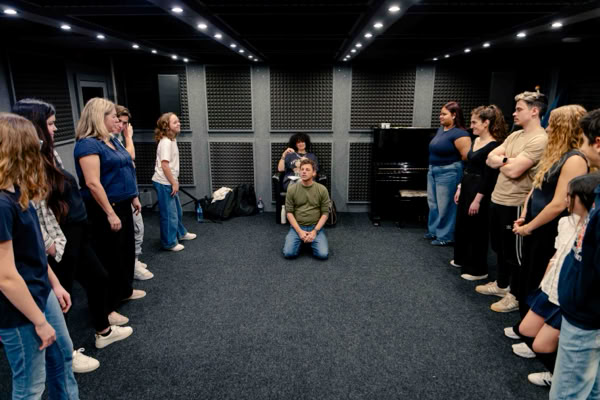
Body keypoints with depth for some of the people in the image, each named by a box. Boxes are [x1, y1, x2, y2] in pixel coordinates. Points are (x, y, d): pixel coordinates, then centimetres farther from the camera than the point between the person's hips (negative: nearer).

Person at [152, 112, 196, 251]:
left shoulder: (172, 140, 11)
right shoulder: (166, 142, -19)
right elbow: (164, 165, -23)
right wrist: (174, 183, -18)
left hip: (169, 182, 10)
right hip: (164, 183, -10)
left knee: (177, 210, 23)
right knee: (169, 213, 1)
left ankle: (180, 233, 41)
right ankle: (169, 243, 14)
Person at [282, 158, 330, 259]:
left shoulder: (322, 190, -5)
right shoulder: (291, 189, -4)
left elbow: (325, 213, -4)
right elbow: (289, 212, -4)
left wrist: (315, 231, -16)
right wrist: (299, 231, -15)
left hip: (316, 227, 0)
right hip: (297, 227, 1)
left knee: (323, 254, -22)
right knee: (288, 253, -22)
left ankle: (311, 242, 11)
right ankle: (301, 241, 11)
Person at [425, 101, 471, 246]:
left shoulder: (459, 133, -18)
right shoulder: (441, 129, 9)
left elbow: (467, 157, -22)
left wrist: (453, 164, -7)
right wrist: (433, 167, 14)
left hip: (448, 173, -9)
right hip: (433, 170, 9)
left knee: (445, 206, 0)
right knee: (433, 203, 17)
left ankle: (445, 236, 12)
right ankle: (434, 231, 31)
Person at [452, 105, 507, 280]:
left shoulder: (493, 146, -18)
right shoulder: (476, 141, 9)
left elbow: (489, 176, -20)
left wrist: (478, 200, -20)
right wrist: (460, 188, 16)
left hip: (479, 192, -9)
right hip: (467, 188, 9)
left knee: (476, 230, 1)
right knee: (462, 226, 19)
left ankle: (477, 270, 15)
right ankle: (462, 259, 36)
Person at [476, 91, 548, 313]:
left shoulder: (540, 140, -18)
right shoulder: (514, 135, 11)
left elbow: (513, 171, -25)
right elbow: (490, 159, 5)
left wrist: (499, 160, -5)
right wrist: (506, 159, -15)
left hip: (515, 205, -9)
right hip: (497, 200, 9)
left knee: (513, 252, 5)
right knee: (499, 247, 21)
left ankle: (516, 296, 22)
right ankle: (501, 285, 39)